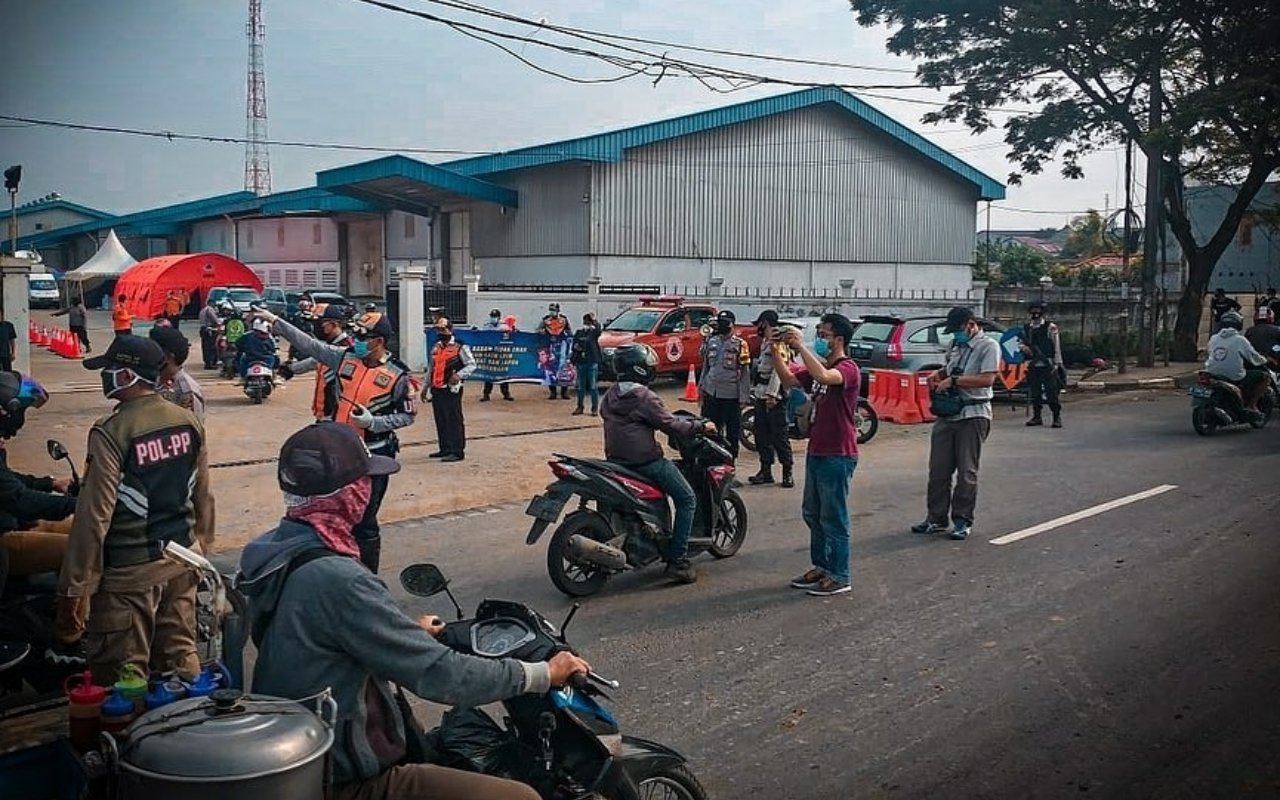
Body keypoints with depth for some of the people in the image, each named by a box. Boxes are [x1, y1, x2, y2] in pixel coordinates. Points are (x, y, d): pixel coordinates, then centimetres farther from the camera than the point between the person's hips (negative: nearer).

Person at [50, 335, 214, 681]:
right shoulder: (189, 422, 1)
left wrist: (72, 589, -11)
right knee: (180, 656, 17)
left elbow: (94, 516, -18)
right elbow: (202, 496, 9)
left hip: (130, 570, -6)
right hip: (182, 557, 6)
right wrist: (203, 547, 22)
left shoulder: (111, 433, -18)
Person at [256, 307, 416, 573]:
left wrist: (373, 422, -19)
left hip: (373, 455, -5)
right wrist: (274, 320, -4)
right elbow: (308, 344, 1)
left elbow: (408, 415, -7)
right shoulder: (346, 356, 0)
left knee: (363, 520, 1)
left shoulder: (397, 375, -12)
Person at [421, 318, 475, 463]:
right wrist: (425, 387, 22)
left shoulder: (460, 348, -4)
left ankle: (457, 451, -4)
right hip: (436, 390, 7)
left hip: (451, 390, -7)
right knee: (440, 421, 11)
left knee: (454, 420, -7)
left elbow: (471, 365, -7)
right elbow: (430, 369, 24)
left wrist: (459, 375, -22)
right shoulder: (435, 349, 17)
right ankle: (445, 449, 21)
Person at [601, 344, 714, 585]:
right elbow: (670, 425, -15)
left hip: (616, 460, 9)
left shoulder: (610, 396, 9)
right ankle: (677, 560, -6)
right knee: (687, 500, 1)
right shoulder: (644, 397, -15)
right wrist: (701, 426, -1)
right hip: (645, 461, -9)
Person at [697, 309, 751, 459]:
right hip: (711, 392, 5)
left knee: (732, 431, 5)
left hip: (731, 395, -4)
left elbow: (745, 372, -6)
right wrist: (701, 386, 14)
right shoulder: (711, 341, 9)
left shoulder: (740, 344, -6)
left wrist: (744, 395, -10)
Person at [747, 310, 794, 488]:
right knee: (762, 435, 11)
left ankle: (787, 472, 1)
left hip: (774, 398, -10)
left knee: (779, 436, -5)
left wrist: (772, 394, -26)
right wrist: (755, 393, 23)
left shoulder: (779, 343, -13)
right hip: (762, 396, 10)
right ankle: (765, 470, 18)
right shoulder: (765, 342, 18)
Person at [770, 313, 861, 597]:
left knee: (833, 518, -1)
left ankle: (839, 577, 8)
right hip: (817, 452, 9)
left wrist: (801, 346, -30)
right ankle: (821, 567, 29)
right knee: (812, 513, 17)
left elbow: (823, 377, -36)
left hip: (838, 456, -9)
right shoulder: (820, 366, 14)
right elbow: (788, 380, 14)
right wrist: (776, 352, 1)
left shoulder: (847, 368, -15)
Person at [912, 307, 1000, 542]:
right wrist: (938, 374, 8)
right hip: (947, 414, 7)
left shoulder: (988, 346, -9)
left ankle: (963, 521, 10)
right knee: (938, 469, 8)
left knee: (966, 471, 1)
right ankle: (936, 519, 16)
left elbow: (987, 379, -20)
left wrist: (953, 380, -18)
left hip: (973, 415, -7)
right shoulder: (955, 345, 14)